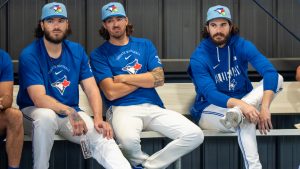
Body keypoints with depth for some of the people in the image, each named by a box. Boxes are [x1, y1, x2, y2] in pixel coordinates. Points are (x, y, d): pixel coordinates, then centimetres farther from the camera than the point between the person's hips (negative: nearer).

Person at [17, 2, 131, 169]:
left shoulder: (77, 51, 3)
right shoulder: (29, 55, -12)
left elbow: (91, 89, -2)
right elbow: (39, 99, -22)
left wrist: (98, 118, -20)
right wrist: (70, 112, -37)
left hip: (71, 113, 3)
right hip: (35, 112, -3)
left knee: (101, 135, -24)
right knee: (47, 116, -37)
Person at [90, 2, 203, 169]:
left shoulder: (145, 45, 16)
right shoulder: (99, 54, 6)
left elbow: (159, 78, 3)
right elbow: (111, 92, -7)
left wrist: (124, 78, -2)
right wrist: (145, 78, 0)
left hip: (153, 106, 4)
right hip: (123, 108, -4)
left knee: (195, 135, -17)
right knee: (128, 140, -39)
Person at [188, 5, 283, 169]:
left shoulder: (242, 46, -7)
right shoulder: (199, 57, -15)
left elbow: (270, 72, -22)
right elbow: (210, 94, -26)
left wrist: (264, 107, -38)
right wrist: (241, 104, -45)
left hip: (243, 104, 4)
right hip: (211, 110, -4)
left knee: (277, 78, -21)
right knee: (244, 119, -37)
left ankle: (236, 115, -42)